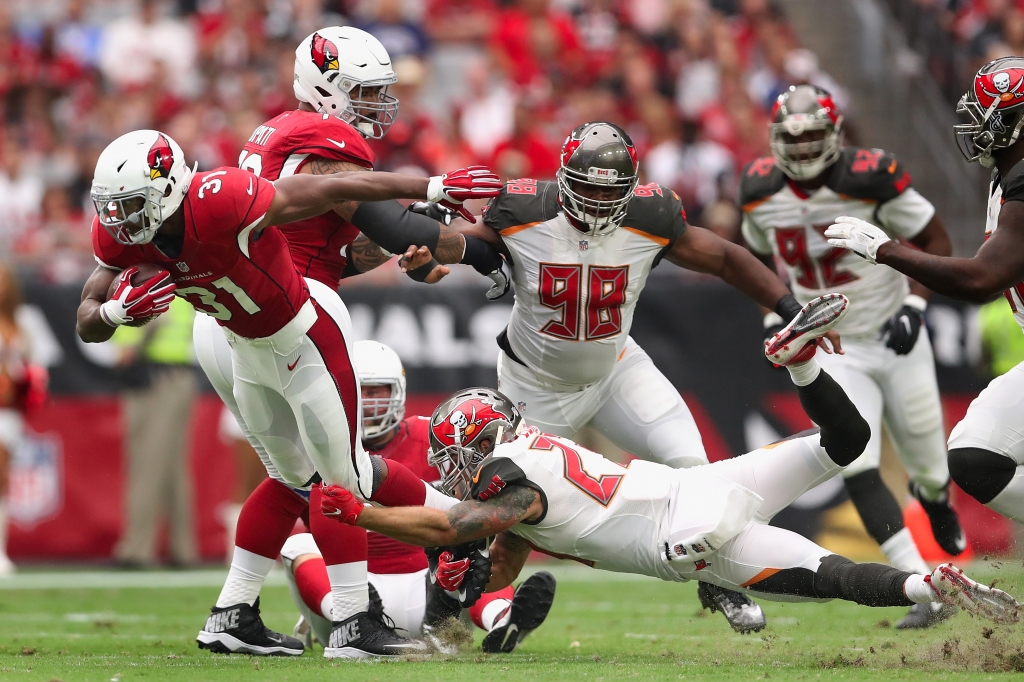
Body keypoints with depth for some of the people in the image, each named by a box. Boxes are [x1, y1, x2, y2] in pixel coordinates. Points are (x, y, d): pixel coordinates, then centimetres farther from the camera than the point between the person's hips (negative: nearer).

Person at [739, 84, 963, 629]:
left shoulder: (869, 178, -19)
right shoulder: (761, 191, -6)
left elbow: (936, 240, -9)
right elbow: (760, 255, 15)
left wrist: (914, 306, -20)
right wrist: (772, 318, 2)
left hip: (895, 340, -2)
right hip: (834, 353, 2)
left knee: (927, 466, 11)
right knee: (858, 472, -16)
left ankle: (935, 499, 52)